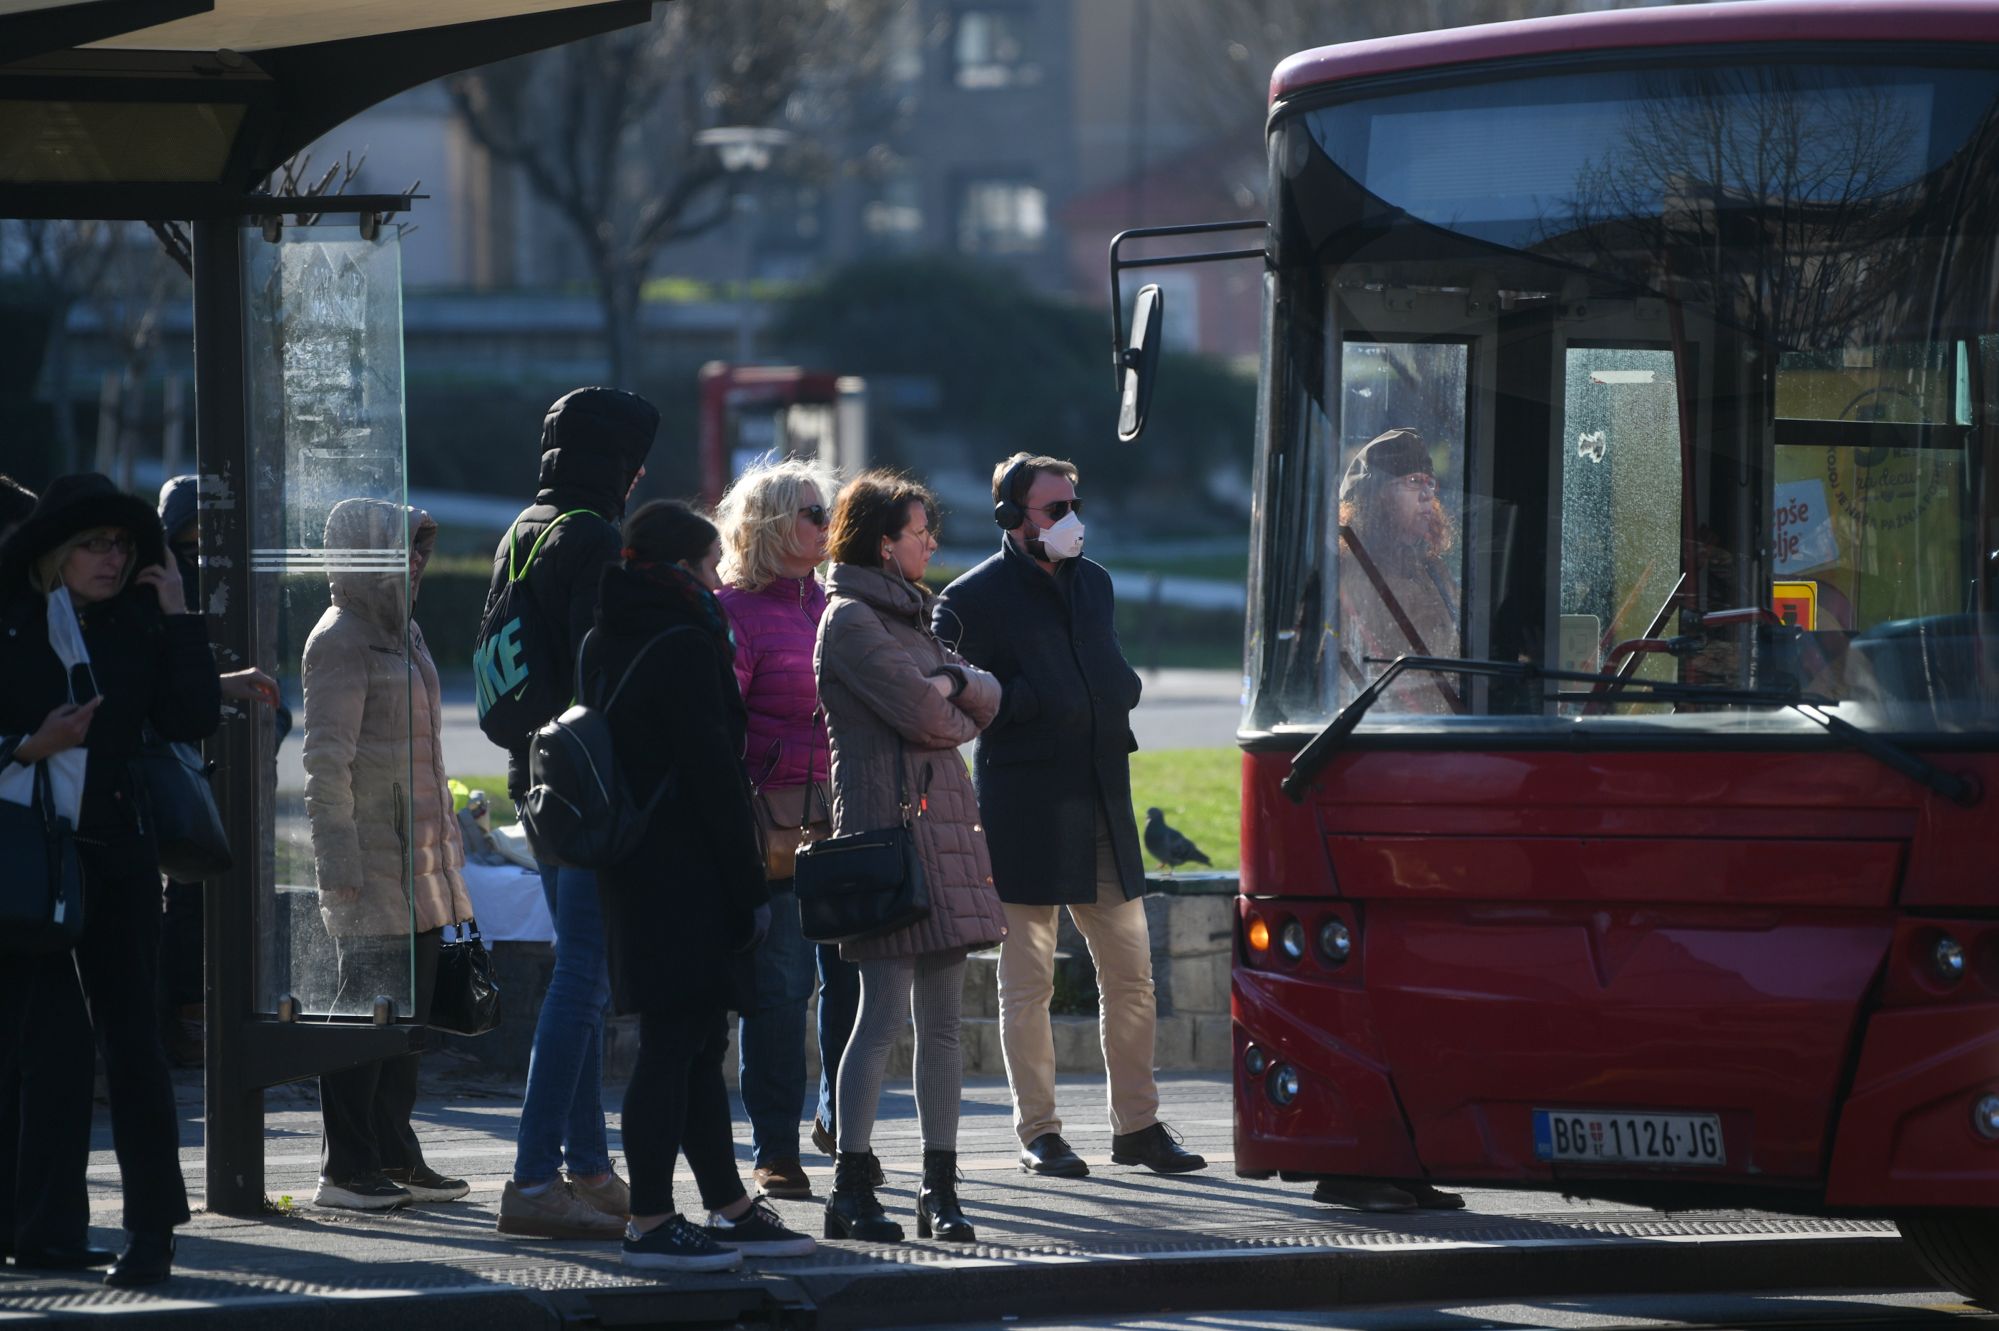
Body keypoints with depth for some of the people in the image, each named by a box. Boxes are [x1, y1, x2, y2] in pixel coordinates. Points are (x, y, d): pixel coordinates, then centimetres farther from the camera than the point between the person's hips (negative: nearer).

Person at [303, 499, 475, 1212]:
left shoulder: (400, 630, 17)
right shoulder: (341, 639, -11)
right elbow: (326, 760, -16)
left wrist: (443, 838, 21)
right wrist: (340, 865, -20)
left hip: (415, 854, 9)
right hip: (371, 857, -9)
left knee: (409, 1009, 10)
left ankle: (395, 1157, 16)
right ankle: (346, 1170, -4)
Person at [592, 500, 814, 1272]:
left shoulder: (605, 646, 14)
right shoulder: (684, 646, -15)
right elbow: (713, 771, -18)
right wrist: (750, 883, -13)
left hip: (634, 875, 10)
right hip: (684, 873, -10)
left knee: (699, 1040, 15)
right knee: (675, 1042, -7)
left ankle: (729, 1208, 21)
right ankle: (651, 1224, -7)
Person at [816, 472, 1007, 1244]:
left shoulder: (905, 615, 22)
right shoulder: (852, 617, -6)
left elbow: (986, 699, 15)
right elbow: (921, 713, -15)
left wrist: (950, 685, -6)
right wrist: (954, 709, 7)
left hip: (942, 819, 9)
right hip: (888, 823, -9)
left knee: (942, 1018, 7)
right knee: (886, 1012, -11)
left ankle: (940, 1188, 9)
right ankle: (850, 1189, -9)